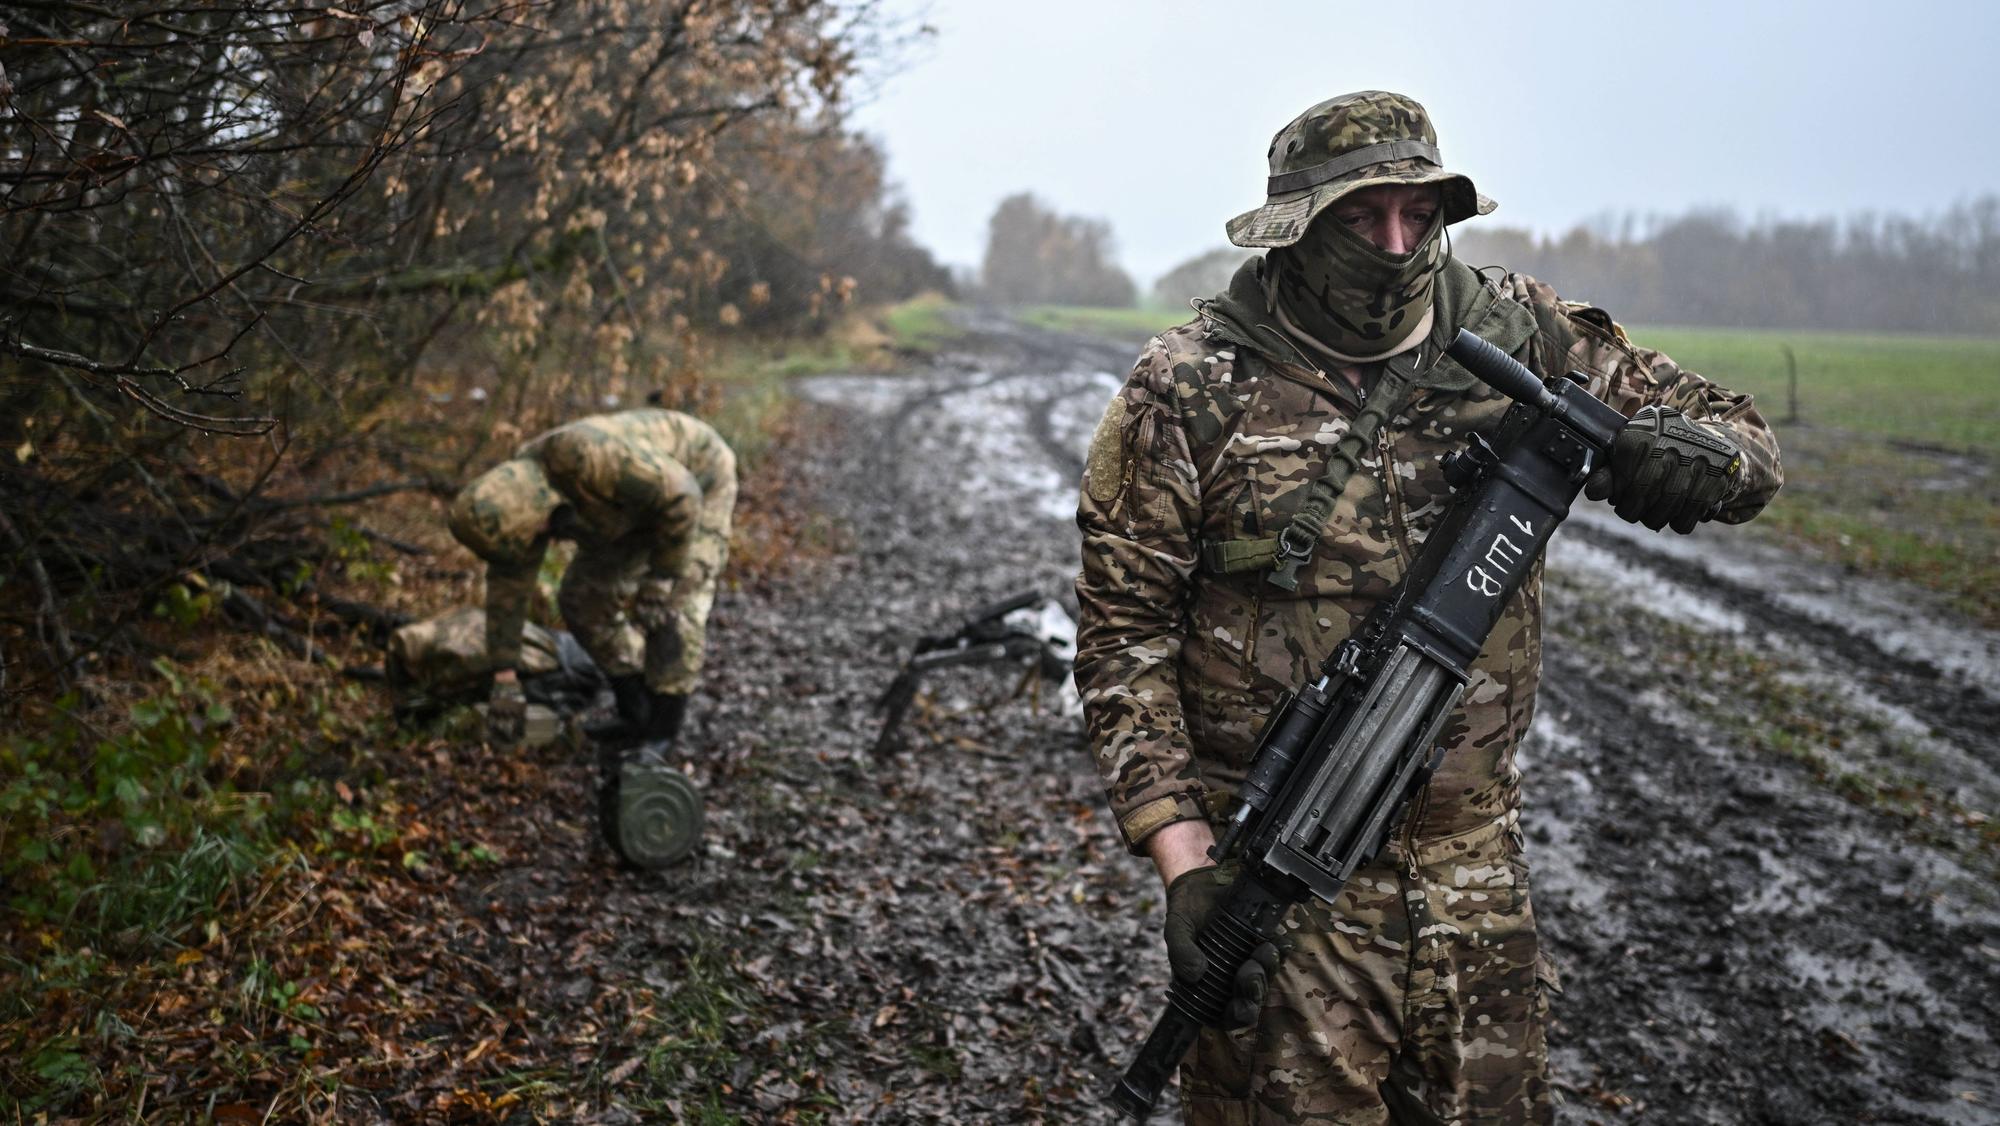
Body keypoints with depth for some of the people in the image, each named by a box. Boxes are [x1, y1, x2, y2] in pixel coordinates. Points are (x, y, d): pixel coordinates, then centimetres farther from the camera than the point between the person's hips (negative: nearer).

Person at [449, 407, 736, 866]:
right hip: (642, 495, 7)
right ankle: (636, 716, 14)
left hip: (698, 480, -7)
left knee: (674, 603, -20)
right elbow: (507, 585, -8)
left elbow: (681, 496, -37)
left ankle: (659, 742, -12)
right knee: (583, 599, 1)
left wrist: (659, 579, -29)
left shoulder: (583, 455, -42)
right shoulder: (516, 494, -15)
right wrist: (504, 680, -8)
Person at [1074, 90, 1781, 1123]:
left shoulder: (1515, 335, 0)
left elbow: (1741, 438, 8)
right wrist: (1183, 864, -15)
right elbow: (1123, 630, -8)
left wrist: (1693, 449, -18)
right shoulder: (1192, 390, -10)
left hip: (1475, 847, 4)